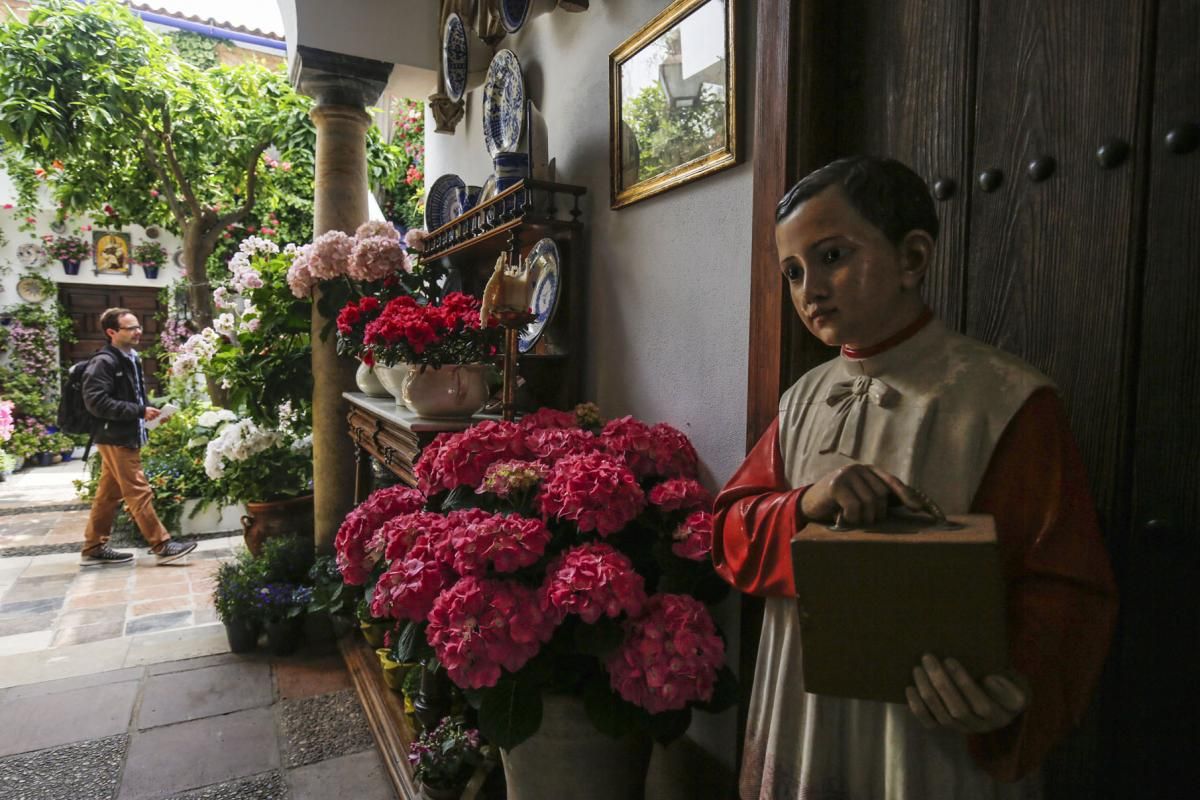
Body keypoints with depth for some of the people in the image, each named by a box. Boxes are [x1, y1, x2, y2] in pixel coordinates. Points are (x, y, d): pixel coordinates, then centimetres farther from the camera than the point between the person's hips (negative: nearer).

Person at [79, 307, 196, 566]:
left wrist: (150, 410, 6)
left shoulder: (131, 359, 14)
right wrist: (139, 412, -21)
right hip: (115, 438, -9)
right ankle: (162, 546, -4)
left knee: (108, 495, 13)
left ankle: (94, 549, 22)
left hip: (125, 437, 9)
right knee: (139, 493, -7)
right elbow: (96, 402, -20)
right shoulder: (104, 362, -13)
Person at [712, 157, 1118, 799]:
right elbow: (731, 533, 1)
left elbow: (1067, 589, -11)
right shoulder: (803, 400, 4)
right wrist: (805, 505, -19)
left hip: (937, 747, -4)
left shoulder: (1008, 401, -12)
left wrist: (1019, 690, -29)